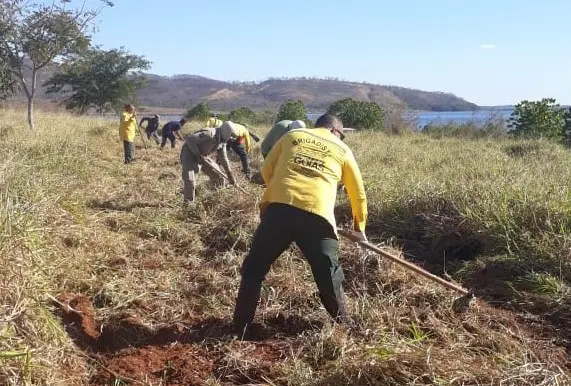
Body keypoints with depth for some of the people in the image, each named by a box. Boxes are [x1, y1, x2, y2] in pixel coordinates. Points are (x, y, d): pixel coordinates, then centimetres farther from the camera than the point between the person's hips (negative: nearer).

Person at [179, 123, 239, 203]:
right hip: (189, 153, -9)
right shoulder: (209, 133, -30)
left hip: (202, 156, 9)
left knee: (217, 175, 8)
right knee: (189, 179, -21)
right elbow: (189, 139, -33)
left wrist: (229, 174, 4)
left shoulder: (222, 141, -1)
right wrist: (198, 155, -30)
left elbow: (223, 158, 7)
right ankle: (189, 204, -12)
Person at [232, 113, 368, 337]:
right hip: (317, 216, -1)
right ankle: (343, 325, 28)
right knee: (329, 276, 15)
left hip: (278, 208, 1)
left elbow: (267, 170, 20)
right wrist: (359, 228, 39)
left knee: (254, 269, 15)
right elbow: (358, 194, 26)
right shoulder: (342, 150, 21)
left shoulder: (292, 136, 22)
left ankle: (240, 328, 21)